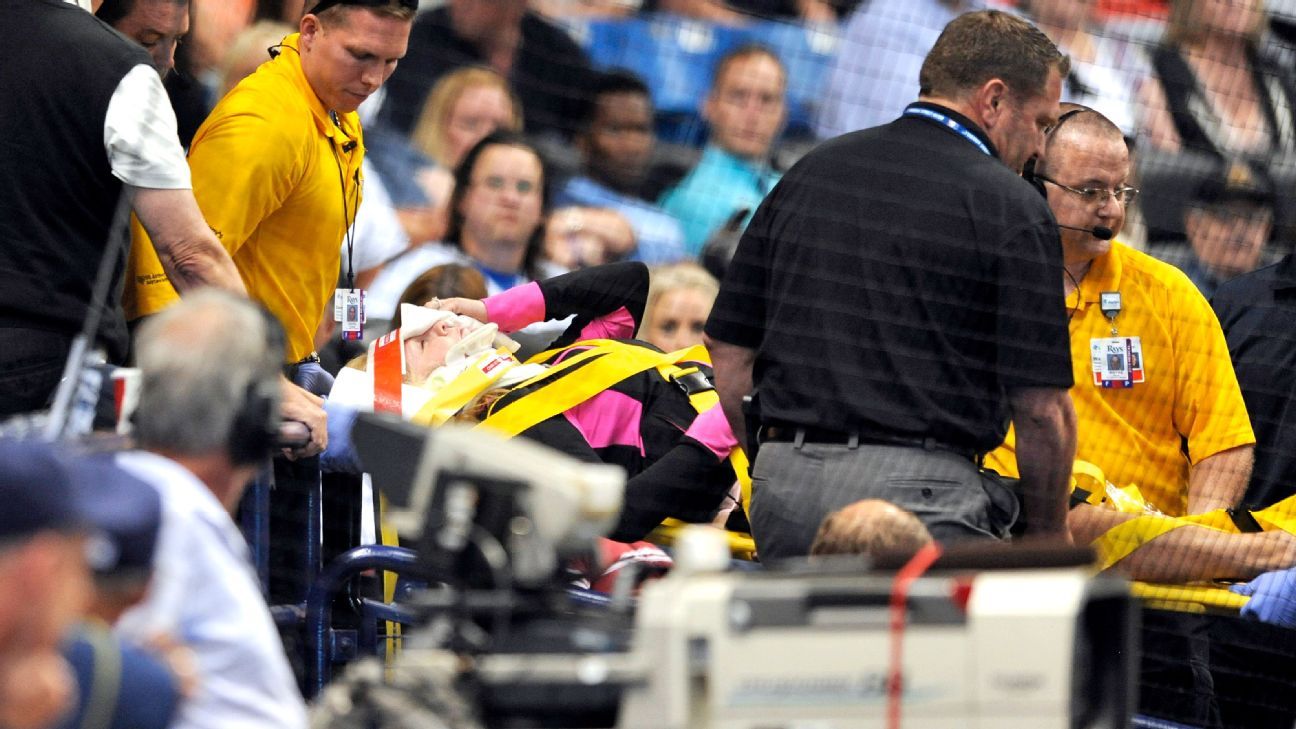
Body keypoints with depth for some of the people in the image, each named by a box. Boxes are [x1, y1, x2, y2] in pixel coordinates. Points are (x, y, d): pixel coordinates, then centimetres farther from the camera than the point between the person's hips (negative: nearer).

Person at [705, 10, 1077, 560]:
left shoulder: (811, 171, 15)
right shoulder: (1011, 209, -2)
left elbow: (728, 350, 17)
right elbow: (1042, 408, -4)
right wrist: (1049, 535, 10)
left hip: (781, 493, 6)